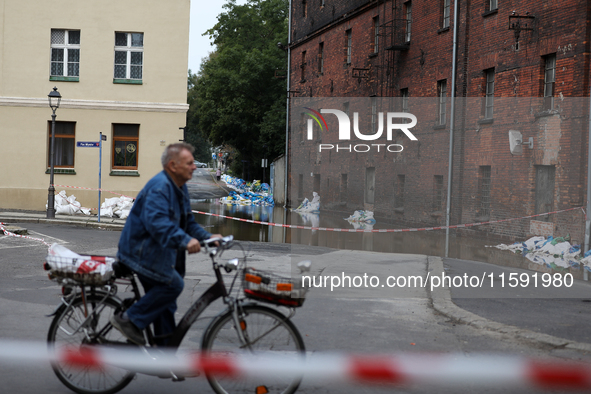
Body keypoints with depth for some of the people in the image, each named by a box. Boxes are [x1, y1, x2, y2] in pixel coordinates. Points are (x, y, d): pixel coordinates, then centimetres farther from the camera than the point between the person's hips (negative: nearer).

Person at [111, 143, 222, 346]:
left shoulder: (180, 188, 13)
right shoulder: (159, 186, -21)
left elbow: (188, 222, 19)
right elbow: (157, 222, -35)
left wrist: (208, 237, 3)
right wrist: (184, 240, -45)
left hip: (158, 253, 10)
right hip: (142, 251, -10)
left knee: (165, 302, 11)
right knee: (173, 284, -20)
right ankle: (130, 320, -11)